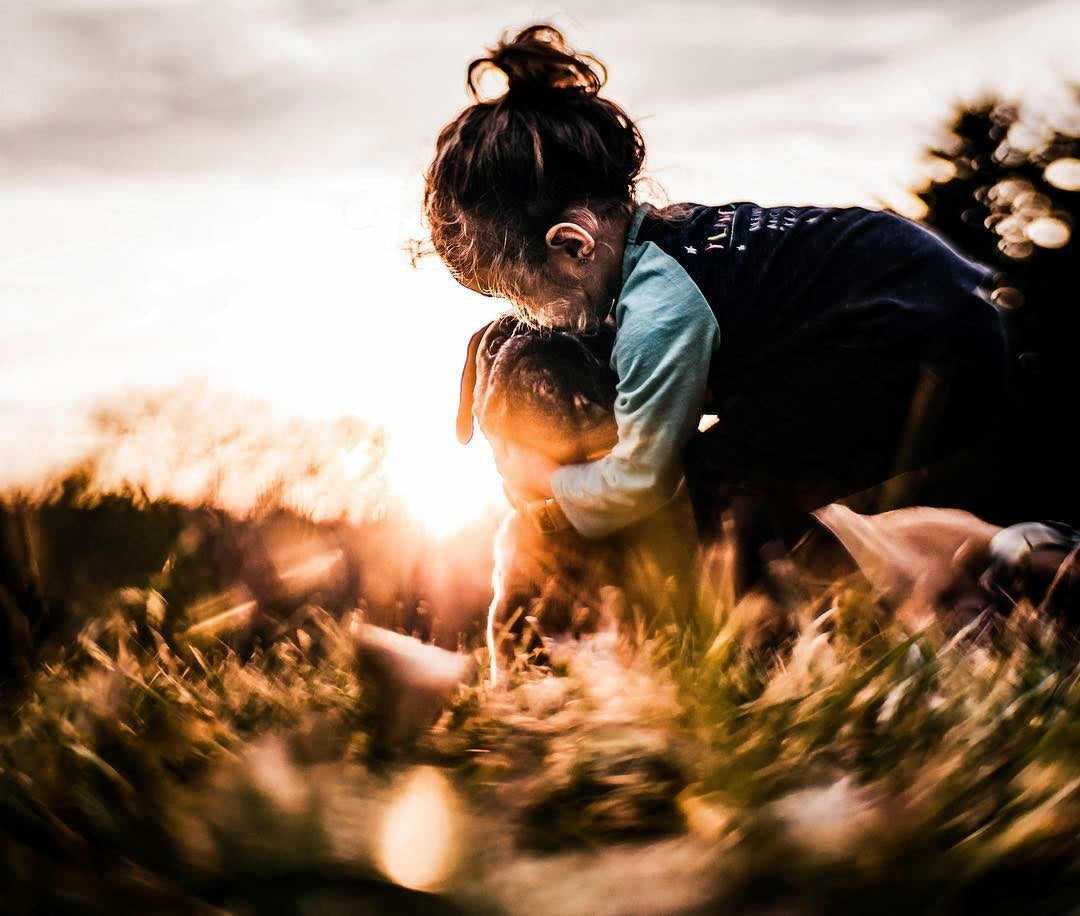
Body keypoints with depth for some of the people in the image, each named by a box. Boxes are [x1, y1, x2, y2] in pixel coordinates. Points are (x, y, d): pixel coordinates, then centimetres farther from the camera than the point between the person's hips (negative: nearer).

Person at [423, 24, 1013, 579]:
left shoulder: (660, 312, -23)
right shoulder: (666, 232, 5)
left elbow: (639, 483, -10)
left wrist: (547, 481, 8)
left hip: (935, 355, -10)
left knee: (721, 482, -7)